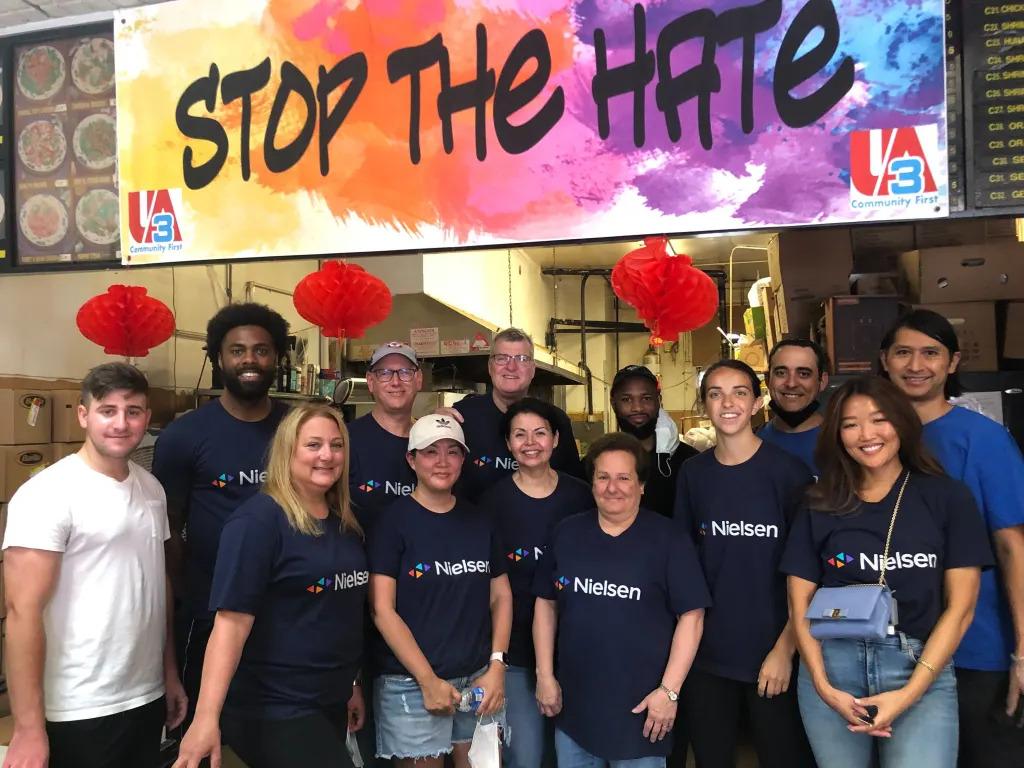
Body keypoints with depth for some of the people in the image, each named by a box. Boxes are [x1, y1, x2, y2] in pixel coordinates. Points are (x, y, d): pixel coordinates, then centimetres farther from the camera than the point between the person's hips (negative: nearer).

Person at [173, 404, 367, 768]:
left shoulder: (346, 523, 6)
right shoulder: (259, 519, -15)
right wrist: (206, 717, -26)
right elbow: (232, 621, -21)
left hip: (332, 702, 7)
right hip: (274, 708, -7)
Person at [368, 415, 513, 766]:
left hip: (479, 678, 4)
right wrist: (428, 680, -13)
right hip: (412, 683, -4)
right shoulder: (393, 521, -7)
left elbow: (501, 596, 10)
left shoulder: (479, 522, 7)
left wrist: (497, 666, -2)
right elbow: (382, 609, -11)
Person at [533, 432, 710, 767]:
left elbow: (691, 616, -9)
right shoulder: (566, 533, 3)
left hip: (640, 706, -3)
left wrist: (669, 690, -13)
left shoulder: (668, 538, -8)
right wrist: (544, 675, 3)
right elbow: (546, 603, 8)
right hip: (572, 702, 4)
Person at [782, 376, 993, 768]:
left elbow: (960, 607, -2)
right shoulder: (820, 506, 4)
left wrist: (909, 693, -10)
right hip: (831, 666, 2)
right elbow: (800, 603, 4)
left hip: (923, 668, -1)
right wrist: (824, 687, -8)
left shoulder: (947, 497, 0)